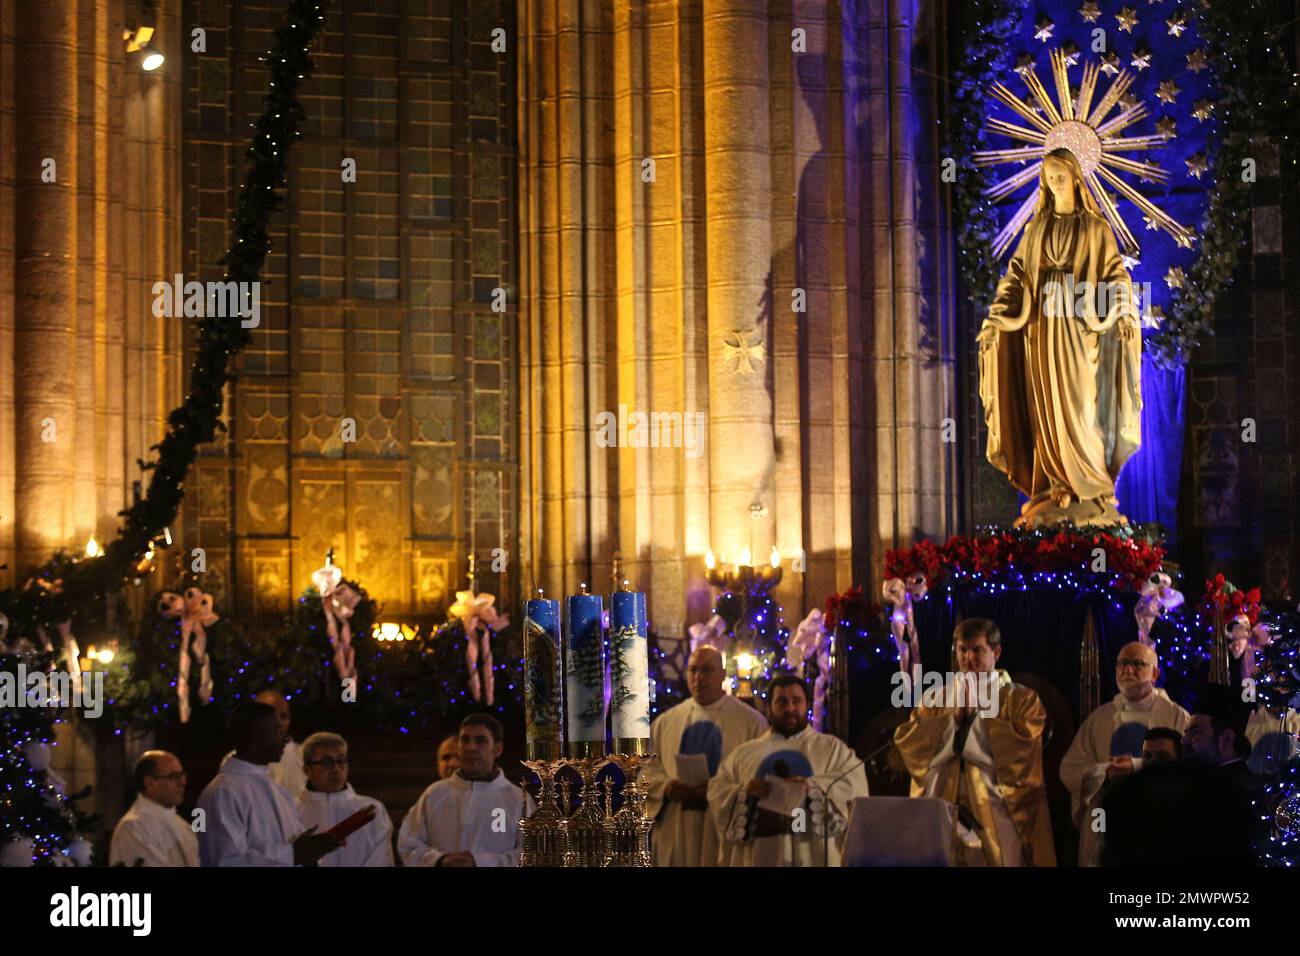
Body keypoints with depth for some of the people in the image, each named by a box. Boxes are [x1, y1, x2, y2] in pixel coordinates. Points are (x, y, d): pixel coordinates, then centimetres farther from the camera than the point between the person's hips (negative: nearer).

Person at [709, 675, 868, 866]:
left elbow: (855, 782, -2)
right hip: (760, 855, 2)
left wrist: (813, 786, -18)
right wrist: (744, 793, -12)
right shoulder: (744, 753, 18)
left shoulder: (832, 748, 13)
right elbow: (717, 792, 9)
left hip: (812, 854, -2)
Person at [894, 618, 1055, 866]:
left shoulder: (1022, 699, 5)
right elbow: (906, 742, 2)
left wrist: (977, 714, -6)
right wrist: (954, 717, -6)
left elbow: (1023, 747, -13)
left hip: (996, 818, -3)